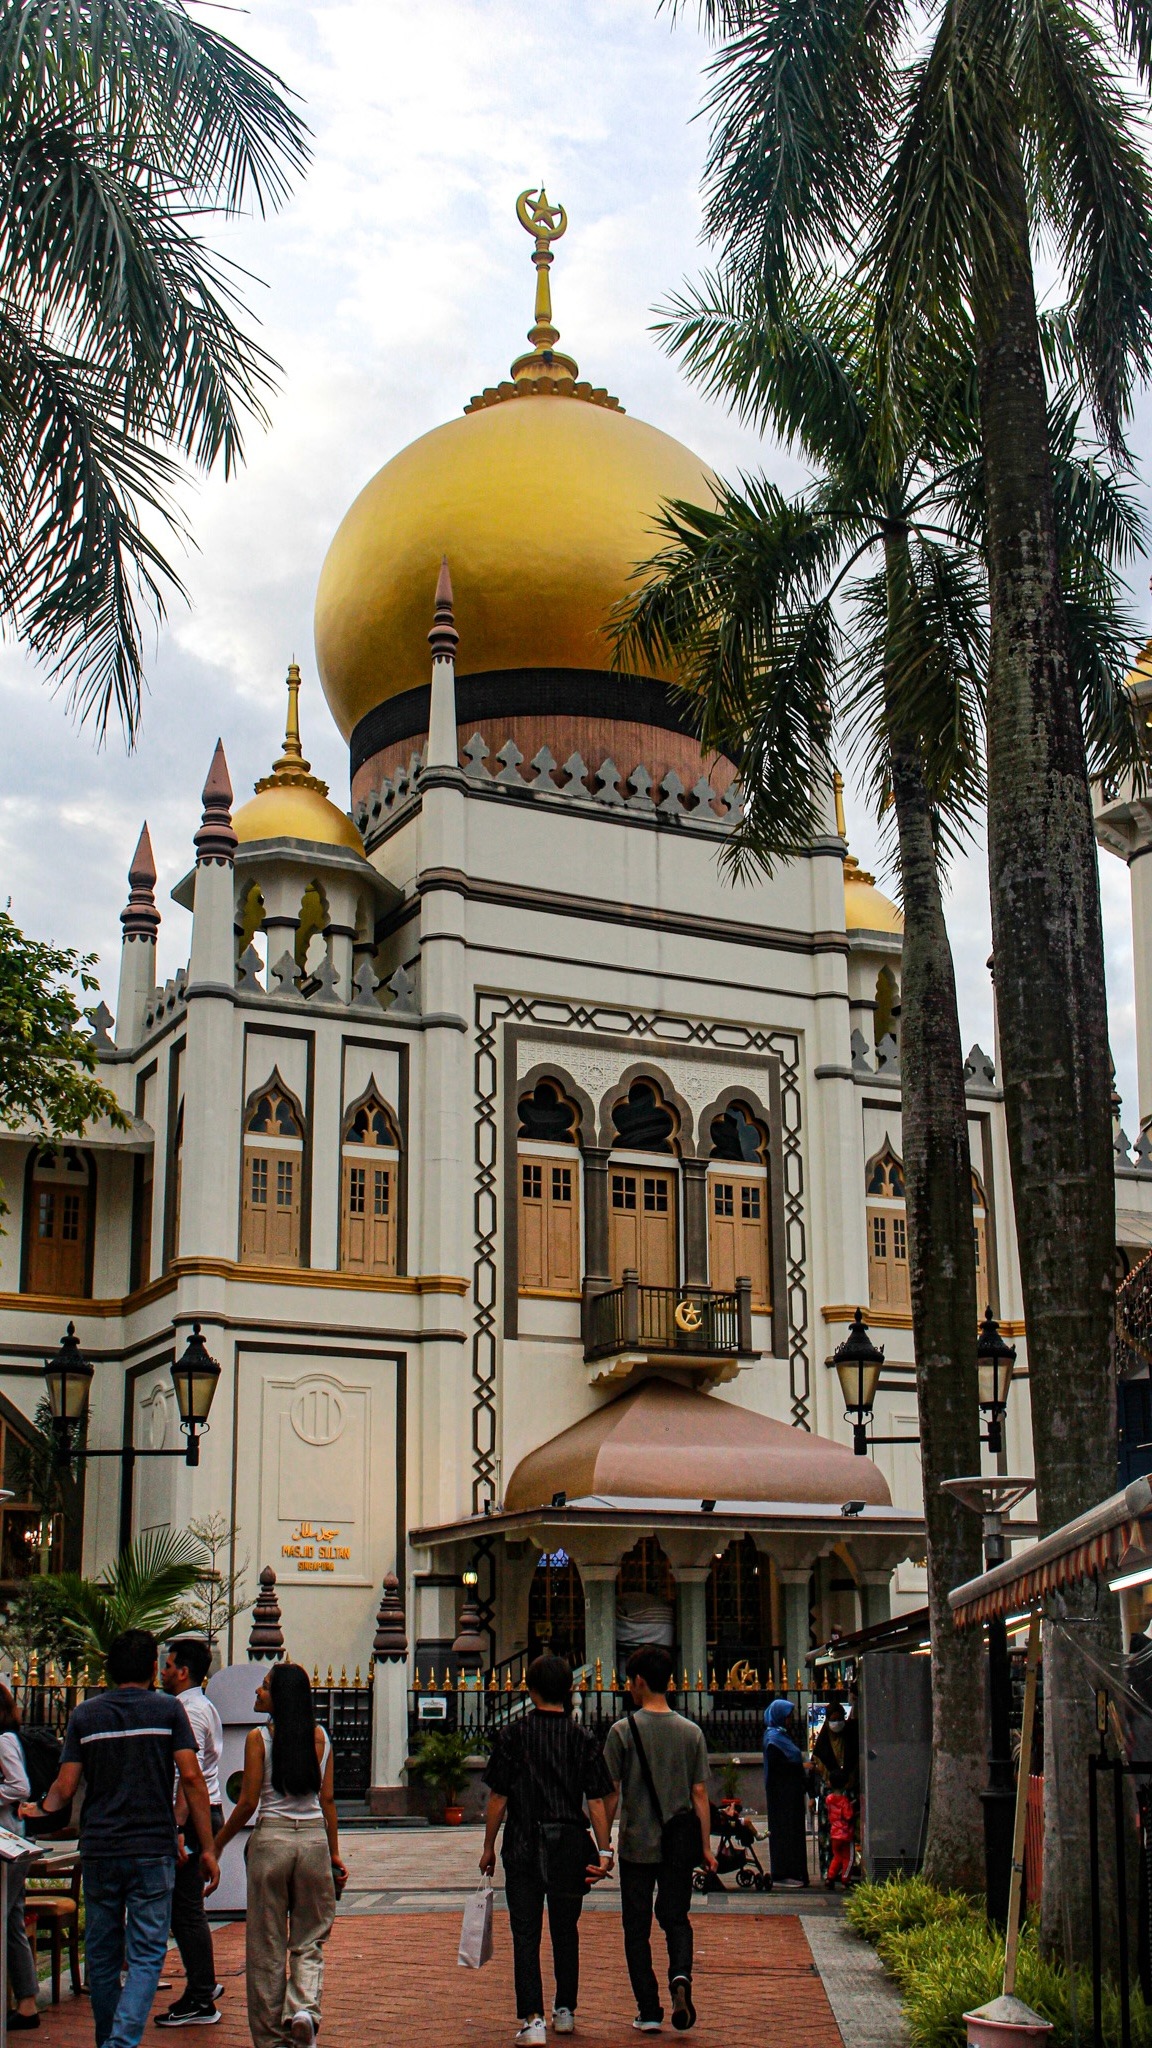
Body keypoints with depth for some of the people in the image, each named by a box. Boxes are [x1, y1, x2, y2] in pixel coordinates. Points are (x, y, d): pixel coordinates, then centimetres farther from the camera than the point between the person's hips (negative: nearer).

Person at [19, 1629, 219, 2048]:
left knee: (102, 1955, 15)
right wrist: (208, 1848, -4)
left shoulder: (85, 1714, 5)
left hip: (98, 1849, 2)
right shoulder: (168, 1710, 0)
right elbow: (191, 1777, -7)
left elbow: (64, 1788, 2)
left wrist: (40, 1810, 23)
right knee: (146, 1954, -1)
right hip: (153, 1850, -2)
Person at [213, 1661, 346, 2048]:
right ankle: (304, 2007, -12)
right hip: (315, 1838, 3)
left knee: (266, 1945, 8)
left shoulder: (259, 1738, -6)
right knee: (310, 1939, 12)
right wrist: (334, 1854, 13)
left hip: (272, 1838, -3)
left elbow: (248, 1802, -7)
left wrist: (217, 1843, 7)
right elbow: (327, 1799, 6)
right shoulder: (320, 1737, 4)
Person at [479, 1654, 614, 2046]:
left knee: (526, 1935, 0)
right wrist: (605, 1851, 0)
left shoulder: (512, 1736, -5)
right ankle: (565, 2011, 27)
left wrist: (488, 1847, 5)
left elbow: (498, 1797, -4)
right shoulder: (583, 1739, 0)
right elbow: (597, 1801, -3)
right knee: (565, 1931, 17)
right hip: (569, 1845, 2)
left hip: (523, 1847, -2)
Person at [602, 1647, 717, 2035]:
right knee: (676, 1918, 15)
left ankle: (649, 2011, 6)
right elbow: (700, 1795, 3)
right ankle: (680, 1975, -11)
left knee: (637, 1929, 8)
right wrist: (706, 1847, 10)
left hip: (636, 1845, -2)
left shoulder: (623, 1730, -7)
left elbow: (610, 1794, -5)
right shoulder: (691, 1732, 2)